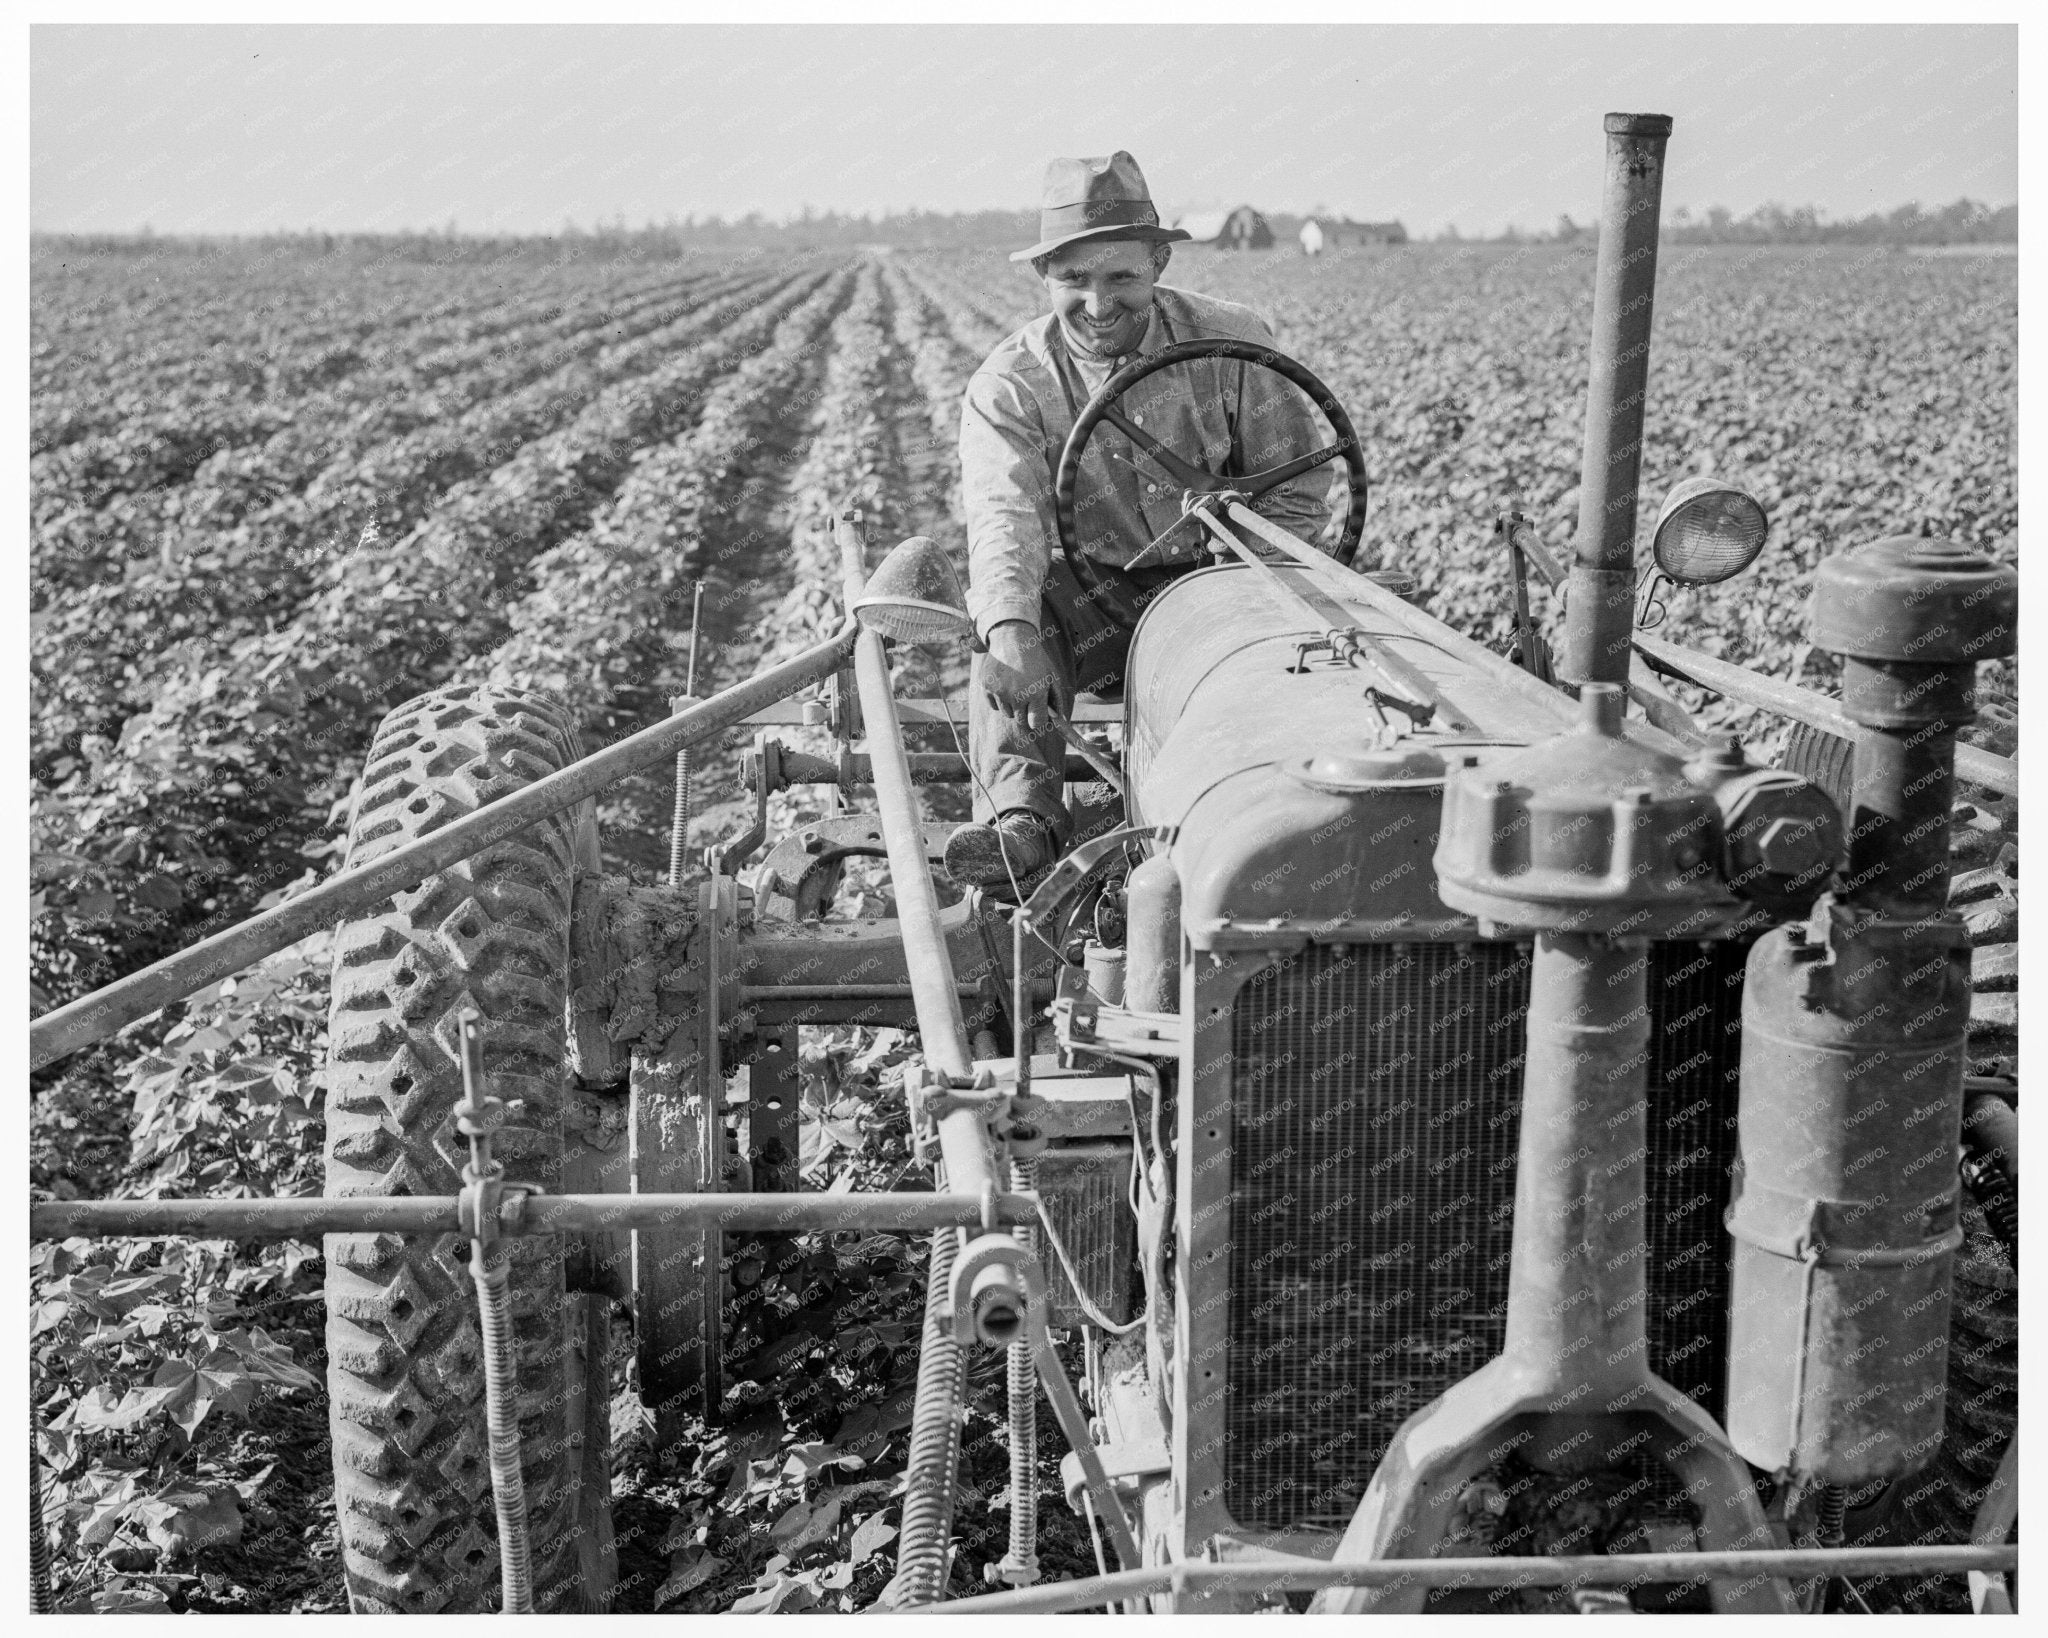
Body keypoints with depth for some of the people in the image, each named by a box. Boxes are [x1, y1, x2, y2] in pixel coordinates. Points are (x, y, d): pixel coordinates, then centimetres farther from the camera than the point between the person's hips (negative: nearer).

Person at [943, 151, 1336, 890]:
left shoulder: (1232, 343, -5)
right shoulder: (1008, 387, -9)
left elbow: (1297, 489, -1)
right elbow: (1004, 516, -27)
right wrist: (1010, 631, -47)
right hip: (1090, 602, 0)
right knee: (1018, 620, -31)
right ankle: (1020, 823, -41)